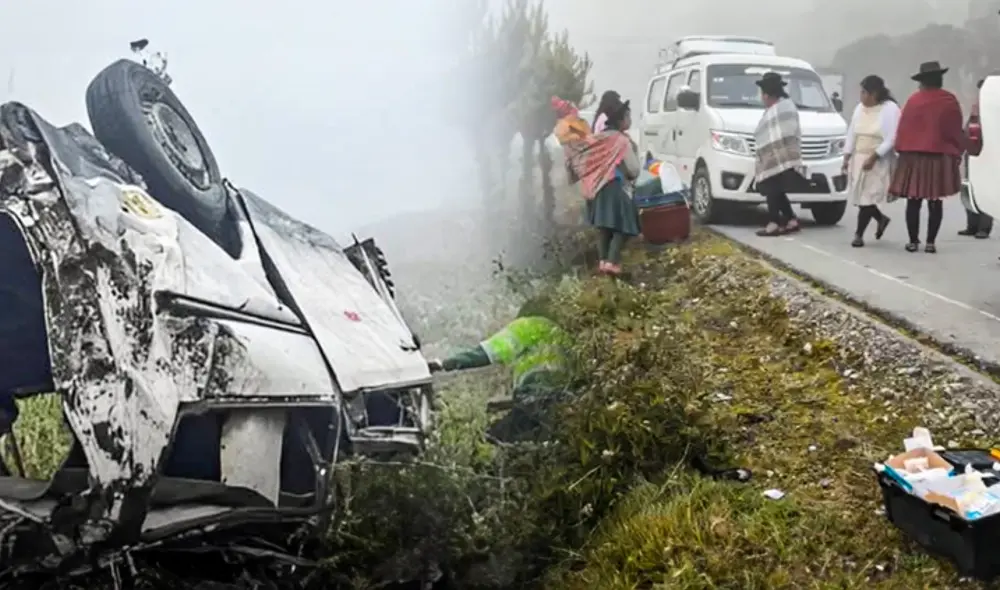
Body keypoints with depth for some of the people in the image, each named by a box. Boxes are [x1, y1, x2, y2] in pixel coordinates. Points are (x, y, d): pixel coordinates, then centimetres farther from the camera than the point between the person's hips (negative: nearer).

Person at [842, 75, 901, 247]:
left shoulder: (890, 109, -11)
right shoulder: (860, 108, 9)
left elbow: (891, 139, -15)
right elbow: (852, 133, 13)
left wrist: (873, 157, -20)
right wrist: (847, 156, 6)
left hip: (878, 161, -6)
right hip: (858, 159, 6)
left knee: (867, 198, -7)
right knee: (859, 197, 7)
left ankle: (859, 234, 2)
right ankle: (881, 218, 33)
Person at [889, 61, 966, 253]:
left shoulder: (913, 100, -1)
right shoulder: (950, 100, 0)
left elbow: (903, 129, 1)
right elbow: (957, 130, 3)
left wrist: (902, 151, 10)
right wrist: (958, 153, 12)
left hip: (914, 157, 0)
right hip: (941, 157, 0)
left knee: (914, 200, 5)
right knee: (935, 201, 5)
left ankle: (913, 241, 6)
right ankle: (930, 242, 4)